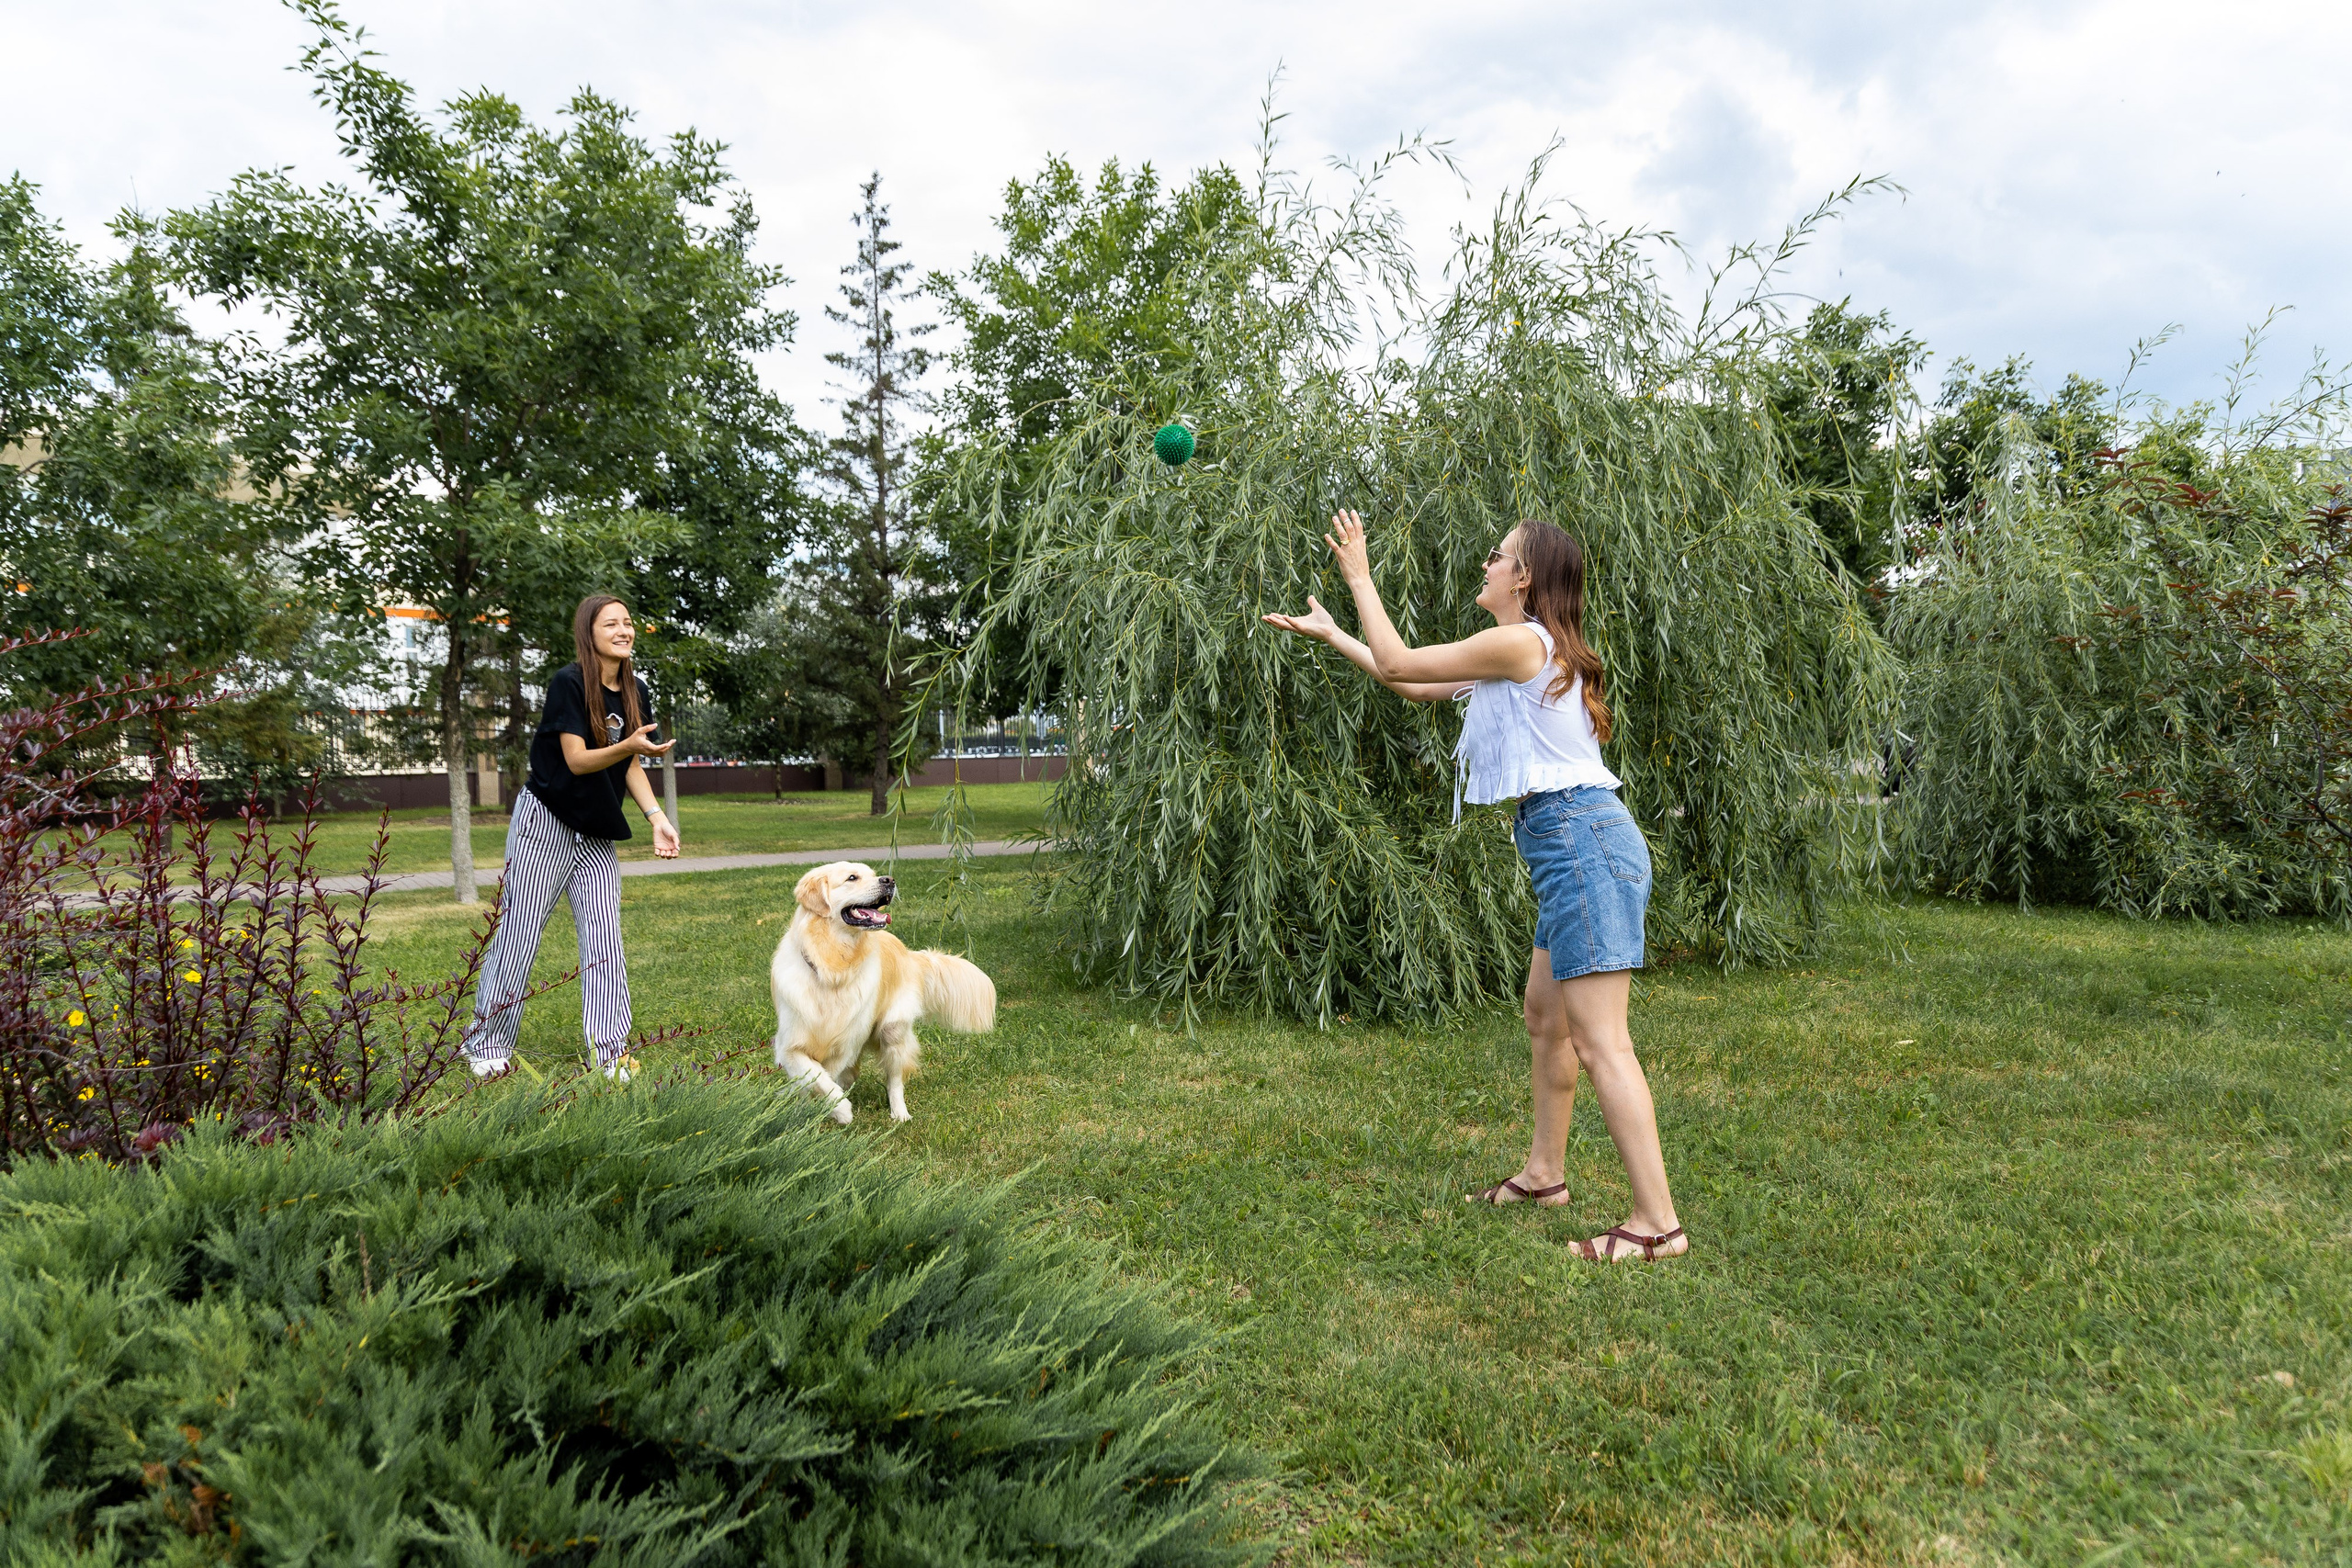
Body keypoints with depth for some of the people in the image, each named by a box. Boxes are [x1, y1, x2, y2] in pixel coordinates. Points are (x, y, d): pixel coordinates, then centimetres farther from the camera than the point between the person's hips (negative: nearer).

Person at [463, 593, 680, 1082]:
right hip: (545, 824, -6)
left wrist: (657, 818, -5)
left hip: (597, 834, 6)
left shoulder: (636, 693, 6)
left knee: (605, 944, 1)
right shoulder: (568, 683, -14)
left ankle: (609, 1055, 4)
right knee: (518, 936, 1)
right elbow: (577, 760, -19)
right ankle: (488, 1045, 17)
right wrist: (631, 745, -35)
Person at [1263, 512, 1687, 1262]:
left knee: (1600, 1040, -10)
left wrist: (1360, 577, 8)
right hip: (1579, 844, 11)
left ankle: (1658, 1222, -6)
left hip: (1582, 841, -11)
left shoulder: (1520, 643, -11)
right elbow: (1417, 685, 26)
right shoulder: (1528, 655, 19)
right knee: (1546, 1016, 19)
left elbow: (1399, 662, -5)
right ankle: (1545, 1172, 32)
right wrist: (1332, 633, 31)